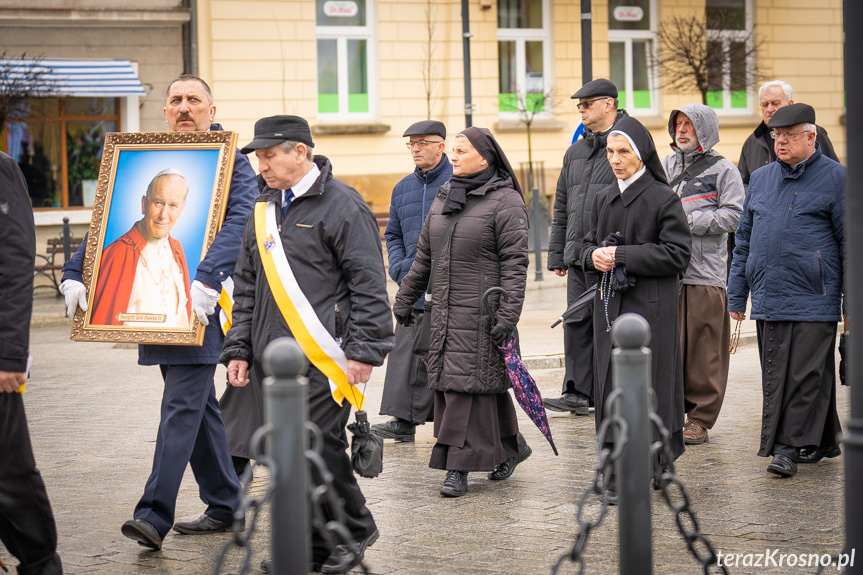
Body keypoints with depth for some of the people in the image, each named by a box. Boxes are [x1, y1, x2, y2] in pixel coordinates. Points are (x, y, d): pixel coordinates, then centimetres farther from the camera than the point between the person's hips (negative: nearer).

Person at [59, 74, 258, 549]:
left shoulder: (230, 159, -4)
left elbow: (240, 219, -20)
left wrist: (208, 280, -33)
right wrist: (74, 274, -2)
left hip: (200, 303, -7)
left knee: (182, 404, -12)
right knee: (197, 401, 13)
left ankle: (155, 514, -16)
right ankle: (224, 506, 22)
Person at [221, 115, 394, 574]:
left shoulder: (341, 205, -6)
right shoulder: (263, 211, 16)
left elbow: (369, 285, -8)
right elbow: (247, 287, 21)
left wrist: (363, 351, -13)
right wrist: (239, 349, 14)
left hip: (323, 358, -7)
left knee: (318, 445, -11)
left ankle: (354, 531, 10)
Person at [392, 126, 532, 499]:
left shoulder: (505, 202, -7)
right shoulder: (443, 198, 15)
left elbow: (514, 264, -12)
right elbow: (424, 255, 23)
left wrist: (507, 316, -18)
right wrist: (405, 297, 24)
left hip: (482, 312, -7)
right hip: (444, 311, 7)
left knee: (469, 383, -8)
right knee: (449, 380, 9)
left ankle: (460, 467, -5)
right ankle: (510, 447, 23)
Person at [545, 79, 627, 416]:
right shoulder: (576, 152, 17)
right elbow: (562, 207, 22)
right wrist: (557, 255, 18)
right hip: (578, 255, 7)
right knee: (577, 321, 5)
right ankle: (578, 392, 10)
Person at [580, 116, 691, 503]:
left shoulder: (663, 198, -6)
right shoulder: (604, 199, 14)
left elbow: (677, 254, -11)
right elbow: (589, 245, 22)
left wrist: (622, 256, -15)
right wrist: (594, 256, -3)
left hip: (650, 307, -6)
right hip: (610, 305, 6)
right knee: (610, 387, 4)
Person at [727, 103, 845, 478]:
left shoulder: (835, 178, 0)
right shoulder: (761, 179, 16)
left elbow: (851, 241, -1)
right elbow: (744, 239, 20)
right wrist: (736, 294, 16)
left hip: (813, 302, -6)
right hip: (767, 299, 6)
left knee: (804, 375, -7)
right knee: (775, 376, 7)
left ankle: (788, 447, -4)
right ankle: (823, 442, 20)